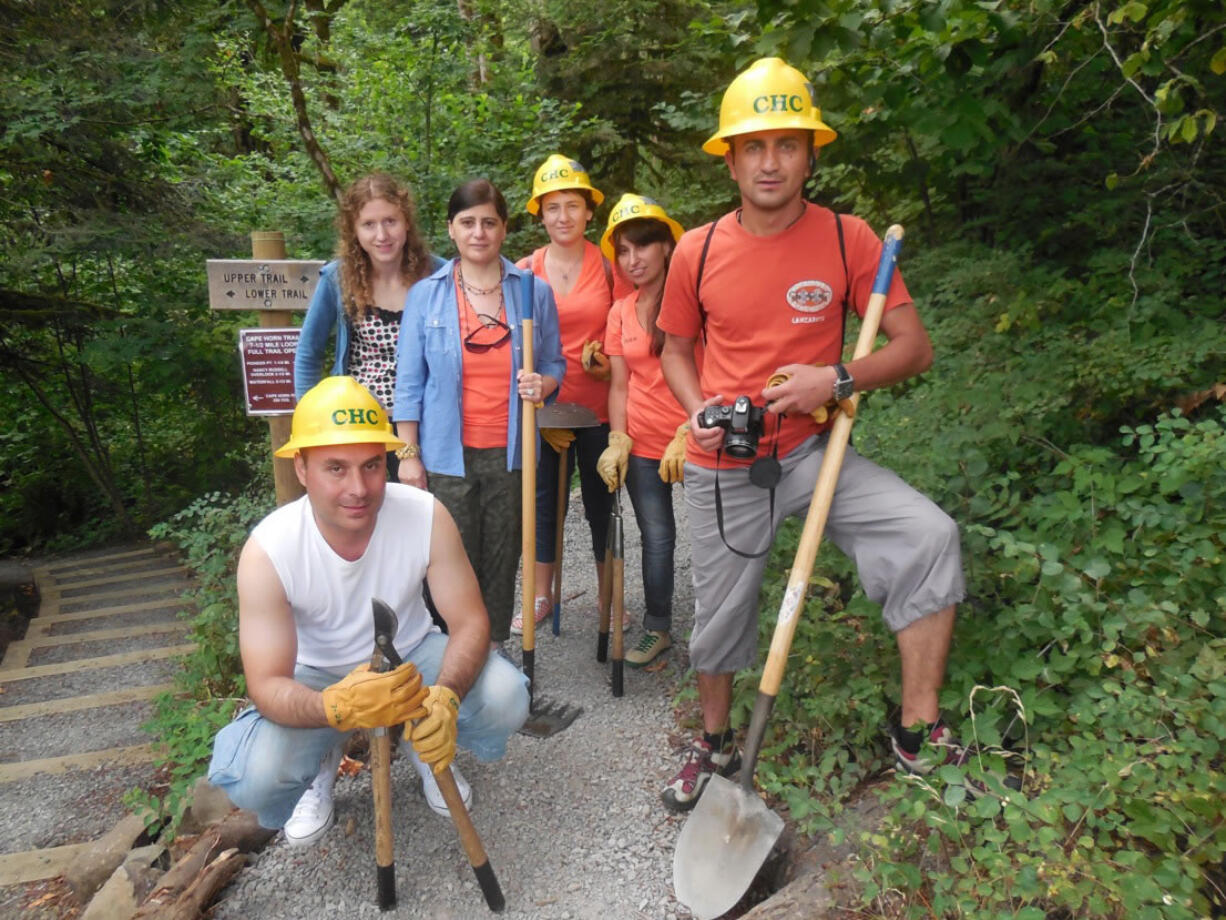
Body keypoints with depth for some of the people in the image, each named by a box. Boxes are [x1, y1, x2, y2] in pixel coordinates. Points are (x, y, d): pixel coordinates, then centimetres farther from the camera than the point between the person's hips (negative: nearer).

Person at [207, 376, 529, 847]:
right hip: (316, 677, 0)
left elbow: (469, 622, -19)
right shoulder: (268, 549, -26)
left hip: (411, 654, 1)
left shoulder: (426, 515, -24)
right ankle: (321, 763, 12)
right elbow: (267, 685, -26)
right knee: (254, 778, -28)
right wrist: (338, 707, -49)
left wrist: (445, 696, -41)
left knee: (505, 698, -25)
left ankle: (425, 748, 11)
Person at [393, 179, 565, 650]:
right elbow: (409, 382, 2)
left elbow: (555, 364, 11)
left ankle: (494, 648, 27)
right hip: (448, 454, -1)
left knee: (502, 558, 10)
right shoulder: (425, 294, 2)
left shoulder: (534, 291, 3)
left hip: (510, 452, 1)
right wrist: (408, 454, -2)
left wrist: (543, 384, -13)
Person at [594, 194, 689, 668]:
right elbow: (619, 384, 8)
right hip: (643, 444, 4)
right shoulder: (620, 312, 9)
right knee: (656, 537, 10)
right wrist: (618, 441, -2)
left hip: (695, 438, -3)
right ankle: (657, 629, 23)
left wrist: (689, 433, -16)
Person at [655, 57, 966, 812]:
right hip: (723, 466, 1)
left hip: (811, 452, 0)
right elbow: (675, 347, 11)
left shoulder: (849, 240, -6)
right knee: (720, 614, 11)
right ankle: (715, 745, 40)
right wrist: (698, 410, -9)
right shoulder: (696, 252, -3)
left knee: (929, 535, -23)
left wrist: (837, 379, -23)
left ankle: (920, 734, -5)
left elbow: (914, 347, -5)